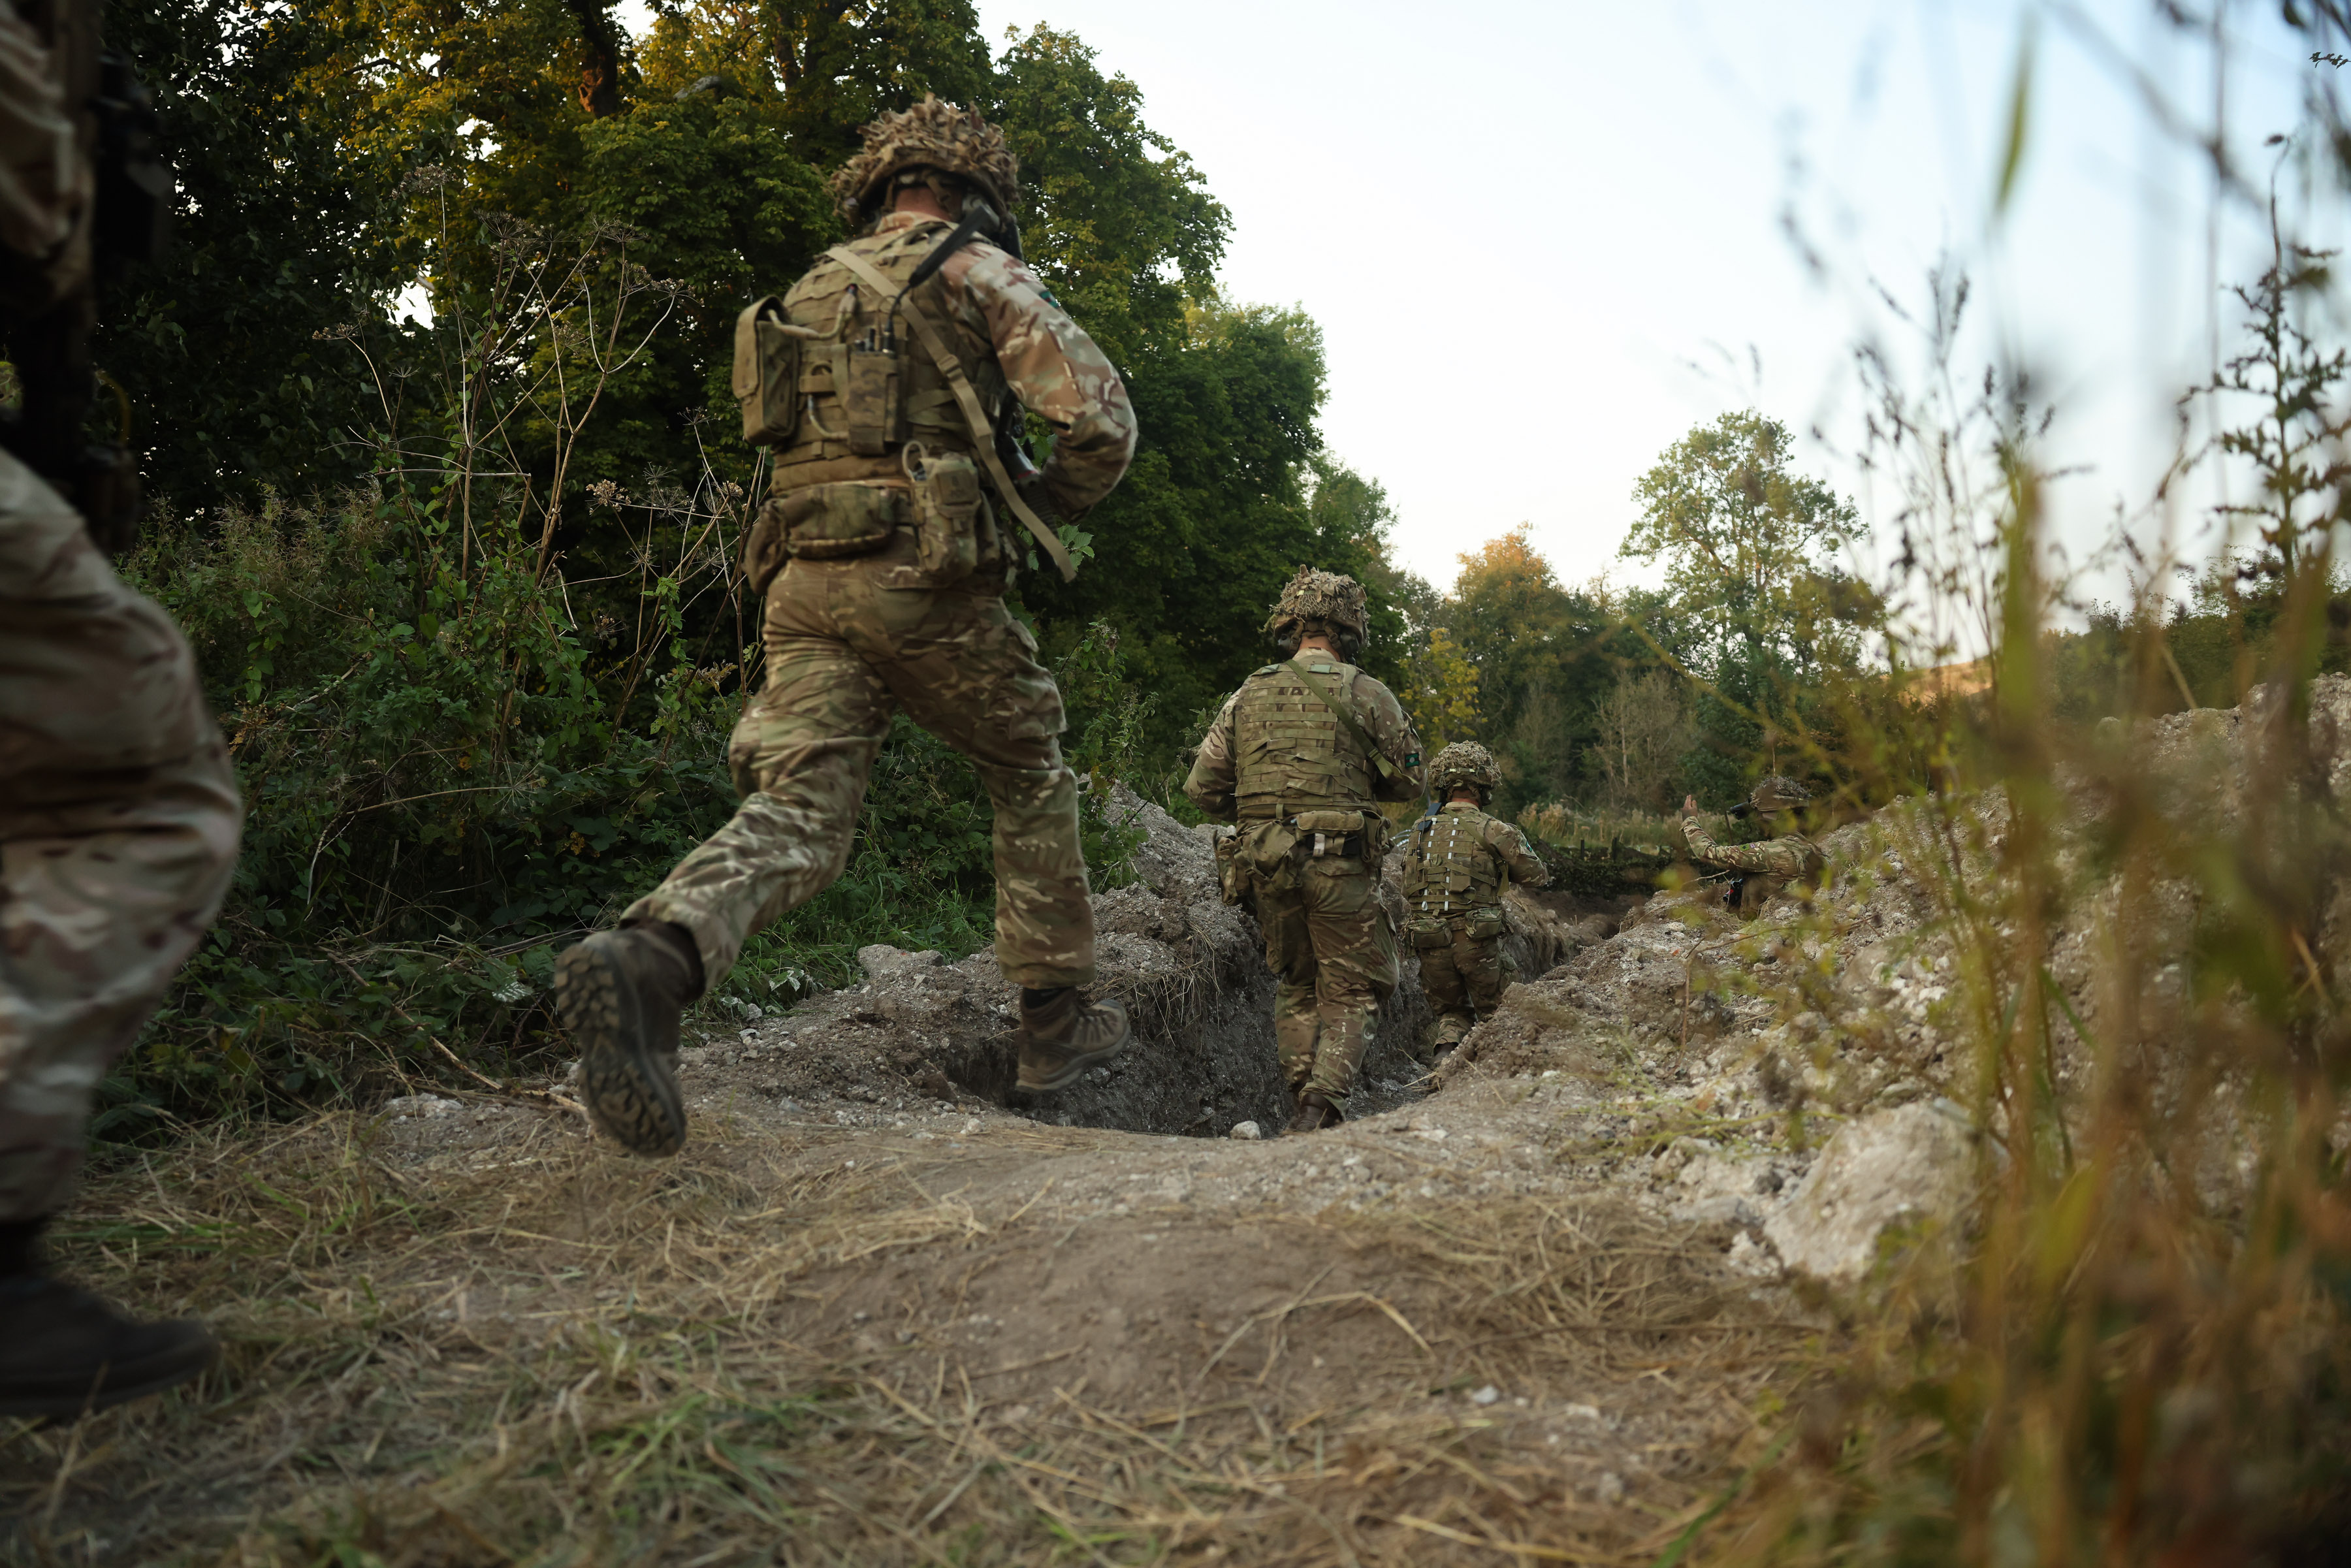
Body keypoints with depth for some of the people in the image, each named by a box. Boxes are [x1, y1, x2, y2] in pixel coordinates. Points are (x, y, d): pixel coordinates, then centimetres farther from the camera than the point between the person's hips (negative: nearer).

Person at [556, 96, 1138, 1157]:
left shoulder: (811, 293, 26)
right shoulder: (977, 274, 5)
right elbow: (1102, 419, -5)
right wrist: (1041, 514, 15)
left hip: (804, 581, 5)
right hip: (926, 581, -5)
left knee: (796, 816, -6)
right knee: (1032, 782, 15)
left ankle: (650, 960, -34)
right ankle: (1056, 1018, 20)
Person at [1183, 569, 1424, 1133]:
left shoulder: (1248, 696, 7)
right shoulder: (1367, 694, -2)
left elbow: (1202, 789, 7)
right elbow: (1408, 781, 5)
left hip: (1268, 867, 4)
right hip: (1341, 866, -3)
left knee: (1296, 983, 20)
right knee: (1350, 990, 7)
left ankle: (1303, 1096, 12)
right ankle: (1325, 1100, -10)